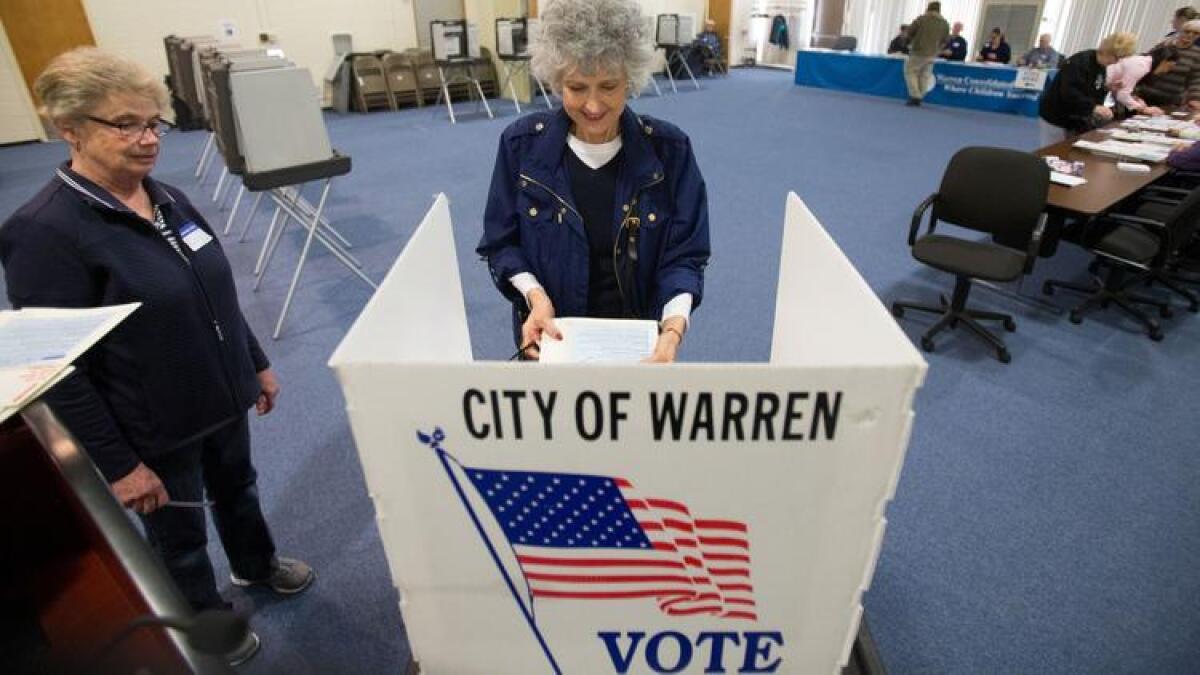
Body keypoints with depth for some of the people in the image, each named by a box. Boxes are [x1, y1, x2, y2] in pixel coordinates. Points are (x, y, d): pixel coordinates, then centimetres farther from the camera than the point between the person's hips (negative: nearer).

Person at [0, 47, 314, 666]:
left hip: (223, 398, 6)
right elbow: (56, 369, -20)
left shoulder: (168, 199, -1)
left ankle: (256, 565, 56)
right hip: (156, 430, -6)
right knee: (180, 538, 18)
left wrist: (257, 364, 13)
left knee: (237, 488, 28)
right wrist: (119, 464, -18)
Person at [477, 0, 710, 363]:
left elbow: (684, 253, -10)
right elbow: (501, 243, -4)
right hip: (551, 334, 0)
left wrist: (673, 328, -27)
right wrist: (534, 295, -22)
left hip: (639, 334, 0)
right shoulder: (522, 143, -11)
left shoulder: (668, 149, -12)